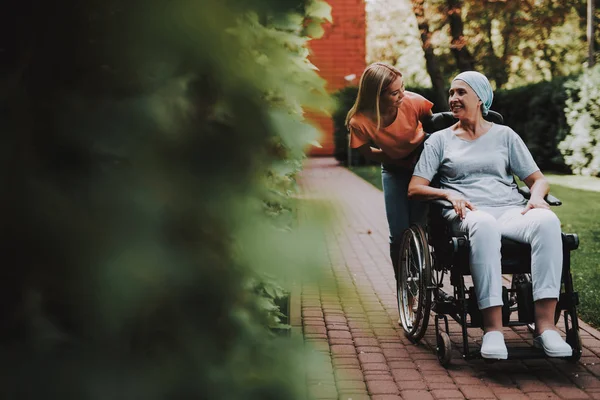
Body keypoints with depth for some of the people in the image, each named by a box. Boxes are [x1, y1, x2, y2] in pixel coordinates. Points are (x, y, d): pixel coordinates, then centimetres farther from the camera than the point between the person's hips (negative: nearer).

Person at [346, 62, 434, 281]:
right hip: (394, 171, 0)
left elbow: (432, 123, -6)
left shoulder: (413, 102, -28)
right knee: (399, 233, -3)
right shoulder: (360, 122, -28)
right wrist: (398, 161, -14)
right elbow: (368, 153, -7)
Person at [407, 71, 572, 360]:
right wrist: (449, 194, -11)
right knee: (484, 225, -42)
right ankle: (493, 329, -45)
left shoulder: (504, 135, 22)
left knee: (548, 222, -35)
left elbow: (537, 179, 18)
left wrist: (537, 196, -7)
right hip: (468, 214, -2)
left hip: (511, 209, 2)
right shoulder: (440, 140, 19)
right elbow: (414, 189, 9)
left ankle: (545, 326, -39)